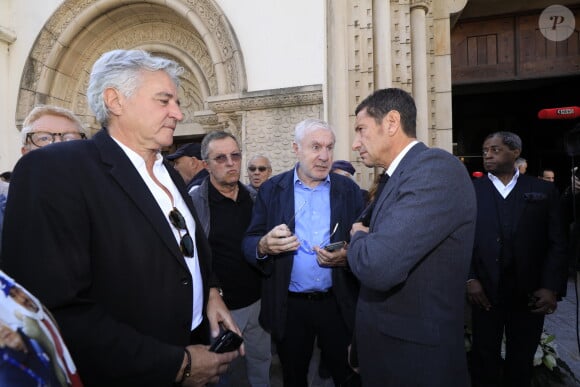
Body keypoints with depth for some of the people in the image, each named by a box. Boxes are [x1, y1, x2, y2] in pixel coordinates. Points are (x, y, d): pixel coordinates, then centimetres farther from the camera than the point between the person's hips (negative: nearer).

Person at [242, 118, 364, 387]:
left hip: (339, 304, 0)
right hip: (288, 307, 0)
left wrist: (347, 256, -22)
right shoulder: (271, 189, -1)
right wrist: (264, 246, -25)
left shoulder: (349, 190, 0)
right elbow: (248, 243, -3)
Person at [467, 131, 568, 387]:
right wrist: (470, 279, -11)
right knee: (484, 356, 11)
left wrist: (552, 287, -7)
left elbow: (557, 243, 1)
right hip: (485, 291, -1)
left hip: (530, 293, 1)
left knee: (522, 359, 17)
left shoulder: (544, 191, 4)